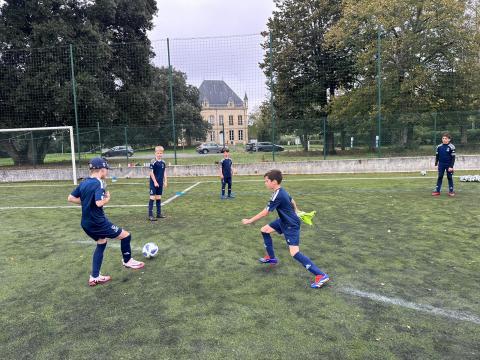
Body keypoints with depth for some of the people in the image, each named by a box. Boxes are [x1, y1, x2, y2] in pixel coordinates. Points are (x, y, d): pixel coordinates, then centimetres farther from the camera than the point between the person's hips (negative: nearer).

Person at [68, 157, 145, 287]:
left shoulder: (84, 183, 6)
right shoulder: (98, 183, -19)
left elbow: (70, 198, 11)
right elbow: (99, 203, -32)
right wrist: (107, 198, -12)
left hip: (86, 223, 9)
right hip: (98, 223, -9)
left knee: (101, 243, 25)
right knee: (126, 235, 5)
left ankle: (95, 277, 25)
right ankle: (128, 261, 26)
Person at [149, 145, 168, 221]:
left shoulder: (163, 162, 7)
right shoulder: (153, 162, -11)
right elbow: (151, 173, -12)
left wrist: (165, 181, 6)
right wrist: (155, 182, -16)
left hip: (160, 183, 6)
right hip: (154, 183, -6)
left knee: (159, 197, 13)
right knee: (152, 198, -6)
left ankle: (159, 213, 21)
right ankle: (150, 215, -4)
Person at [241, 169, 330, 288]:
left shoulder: (277, 195, -27)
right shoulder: (281, 191, 2)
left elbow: (265, 213, -23)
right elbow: (292, 201, 20)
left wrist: (249, 221, -13)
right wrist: (296, 211, 39)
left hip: (291, 225, -10)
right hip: (284, 221, 10)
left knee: (294, 253, -17)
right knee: (264, 230, 16)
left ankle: (321, 276, -14)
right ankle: (271, 258, 31)